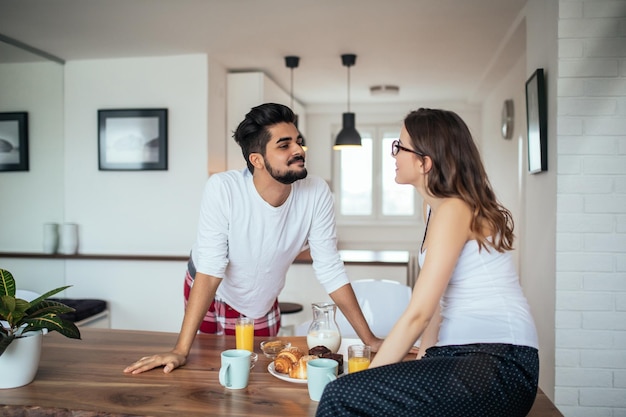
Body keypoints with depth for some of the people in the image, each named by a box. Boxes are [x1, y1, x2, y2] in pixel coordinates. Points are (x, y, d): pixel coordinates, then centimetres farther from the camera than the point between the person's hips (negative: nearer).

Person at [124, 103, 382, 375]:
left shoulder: (317, 193, -25)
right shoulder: (222, 189, -33)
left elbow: (331, 271, -20)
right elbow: (210, 270, -31)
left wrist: (370, 339, -20)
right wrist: (181, 350, -34)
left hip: (263, 303, 2)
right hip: (211, 297, -2)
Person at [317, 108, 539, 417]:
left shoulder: (453, 209, -15)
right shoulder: (434, 207, 14)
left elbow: (417, 314, -19)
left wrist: (371, 375, -14)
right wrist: (425, 354, 5)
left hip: (499, 362, -8)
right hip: (463, 354, 8)